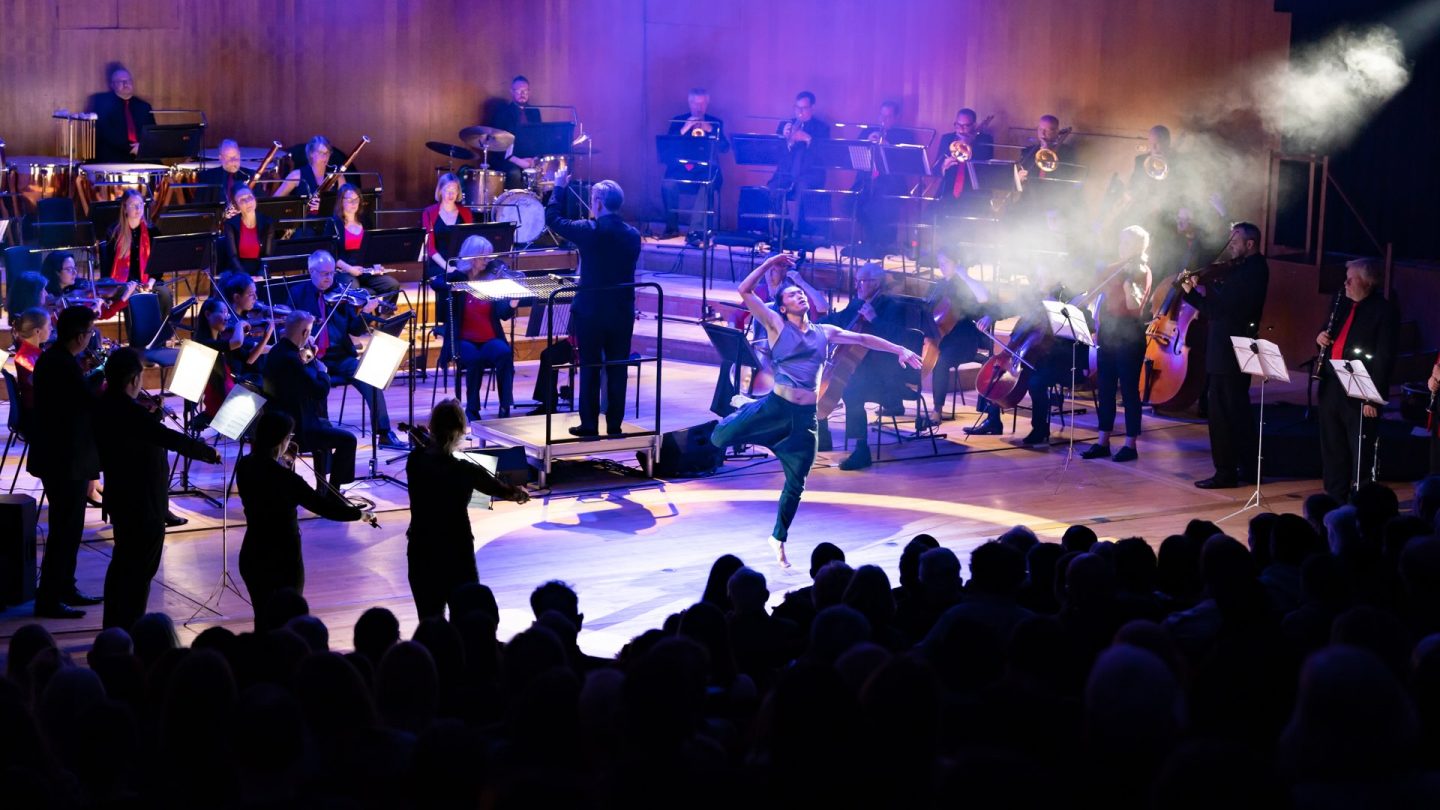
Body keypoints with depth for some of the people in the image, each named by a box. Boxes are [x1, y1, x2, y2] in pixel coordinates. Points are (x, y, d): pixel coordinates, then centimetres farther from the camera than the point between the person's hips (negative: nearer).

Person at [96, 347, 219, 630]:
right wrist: (209, 452, -18)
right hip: (143, 503, -9)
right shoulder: (131, 413, -26)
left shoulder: (106, 406, 2)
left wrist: (148, 413, 5)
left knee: (123, 563, 21)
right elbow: (172, 439, -29)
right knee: (141, 569, 2)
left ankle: (114, 628, 29)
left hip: (120, 498, 9)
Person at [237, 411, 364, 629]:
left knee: (264, 619, 20)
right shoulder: (284, 478, -24)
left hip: (252, 556, 6)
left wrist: (285, 465, 10)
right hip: (283, 560, -6)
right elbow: (325, 507, -18)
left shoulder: (245, 466, -4)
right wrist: (358, 513, -4)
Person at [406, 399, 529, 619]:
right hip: (456, 555, -4)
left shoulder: (415, 461, -5)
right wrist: (520, 493, 19)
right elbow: (503, 491, 0)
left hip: (421, 554, 4)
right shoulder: (465, 470, -16)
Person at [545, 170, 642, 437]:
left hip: (590, 310, -3)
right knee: (617, 369, 8)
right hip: (622, 312, 3)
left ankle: (589, 425, 7)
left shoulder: (588, 231, -13)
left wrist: (559, 187, 12)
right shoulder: (633, 235, 0)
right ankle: (614, 425, 12)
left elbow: (552, 219, 0)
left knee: (590, 369, 4)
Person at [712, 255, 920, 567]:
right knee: (720, 439, -13)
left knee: (796, 483, 6)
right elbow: (745, 291, -6)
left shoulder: (824, 332, 13)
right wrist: (770, 263, -10)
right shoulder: (777, 325, 1)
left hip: (806, 415, 3)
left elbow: (863, 339, 17)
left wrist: (899, 349, 10)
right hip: (777, 406, -3)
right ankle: (735, 417, 23)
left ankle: (778, 539, 23)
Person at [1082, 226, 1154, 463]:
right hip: (1107, 333, 6)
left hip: (1129, 335, -6)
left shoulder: (1143, 272, -6)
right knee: (1105, 389, 8)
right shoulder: (1111, 270, 12)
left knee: (1129, 390, -3)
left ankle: (1130, 445, 2)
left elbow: (1134, 306, -18)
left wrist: (1128, 279, -24)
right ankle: (1102, 442, 13)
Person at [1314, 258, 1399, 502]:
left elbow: (1385, 359, -14)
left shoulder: (1385, 311, -11)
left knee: (1362, 454, -1)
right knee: (1332, 450, 14)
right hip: (1331, 388, 7)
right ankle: (1335, 500, 25)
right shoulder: (1343, 304, 12)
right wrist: (1321, 338, 2)